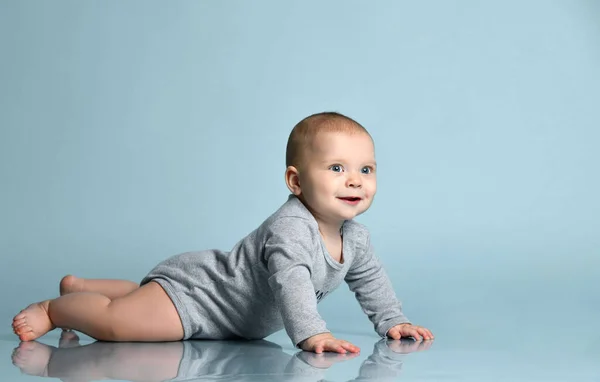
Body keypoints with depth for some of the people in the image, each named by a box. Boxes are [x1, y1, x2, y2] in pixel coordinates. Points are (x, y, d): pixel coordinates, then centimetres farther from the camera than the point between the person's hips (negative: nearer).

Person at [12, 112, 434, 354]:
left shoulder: (355, 238, -3)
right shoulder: (291, 227, -33)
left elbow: (370, 279, 15)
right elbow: (291, 281, -48)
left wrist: (392, 321, 7)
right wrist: (311, 334, -57)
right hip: (194, 289, -10)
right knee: (118, 323, -24)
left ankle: (79, 286, 49)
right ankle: (53, 310, 4)